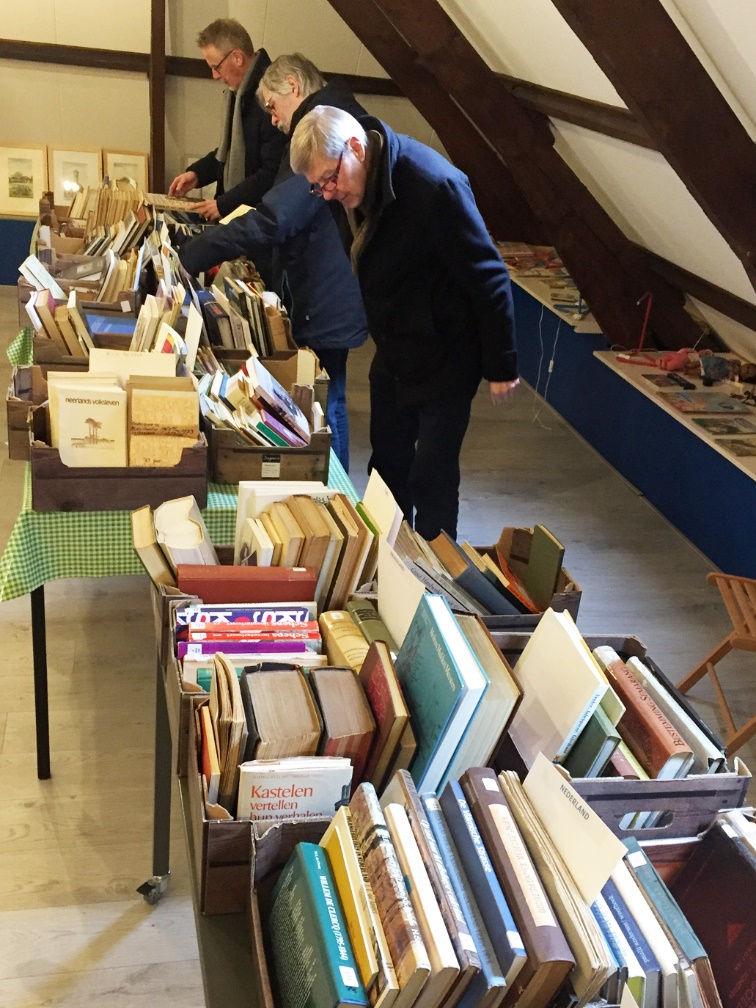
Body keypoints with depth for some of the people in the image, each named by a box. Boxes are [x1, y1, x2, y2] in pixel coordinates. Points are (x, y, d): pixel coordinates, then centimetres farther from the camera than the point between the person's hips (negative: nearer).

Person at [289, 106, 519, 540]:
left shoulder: (437, 187, -29)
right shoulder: (364, 181, -4)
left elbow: (489, 277, -23)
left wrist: (501, 366, -16)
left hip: (444, 359, -8)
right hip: (393, 353, 8)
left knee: (432, 478, 0)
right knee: (388, 464, 18)